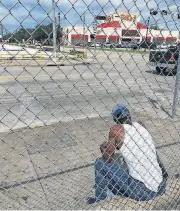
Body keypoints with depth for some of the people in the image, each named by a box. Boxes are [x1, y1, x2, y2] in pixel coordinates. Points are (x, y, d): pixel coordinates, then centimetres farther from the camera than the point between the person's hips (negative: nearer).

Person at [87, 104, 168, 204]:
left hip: (142, 191, -6)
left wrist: (104, 149, 14)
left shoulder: (116, 129, -11)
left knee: (100, 163, 1)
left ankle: (99, 199, 19)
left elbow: (107, 159, -3)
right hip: (161, 187, 6)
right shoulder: (141, 126, 6)